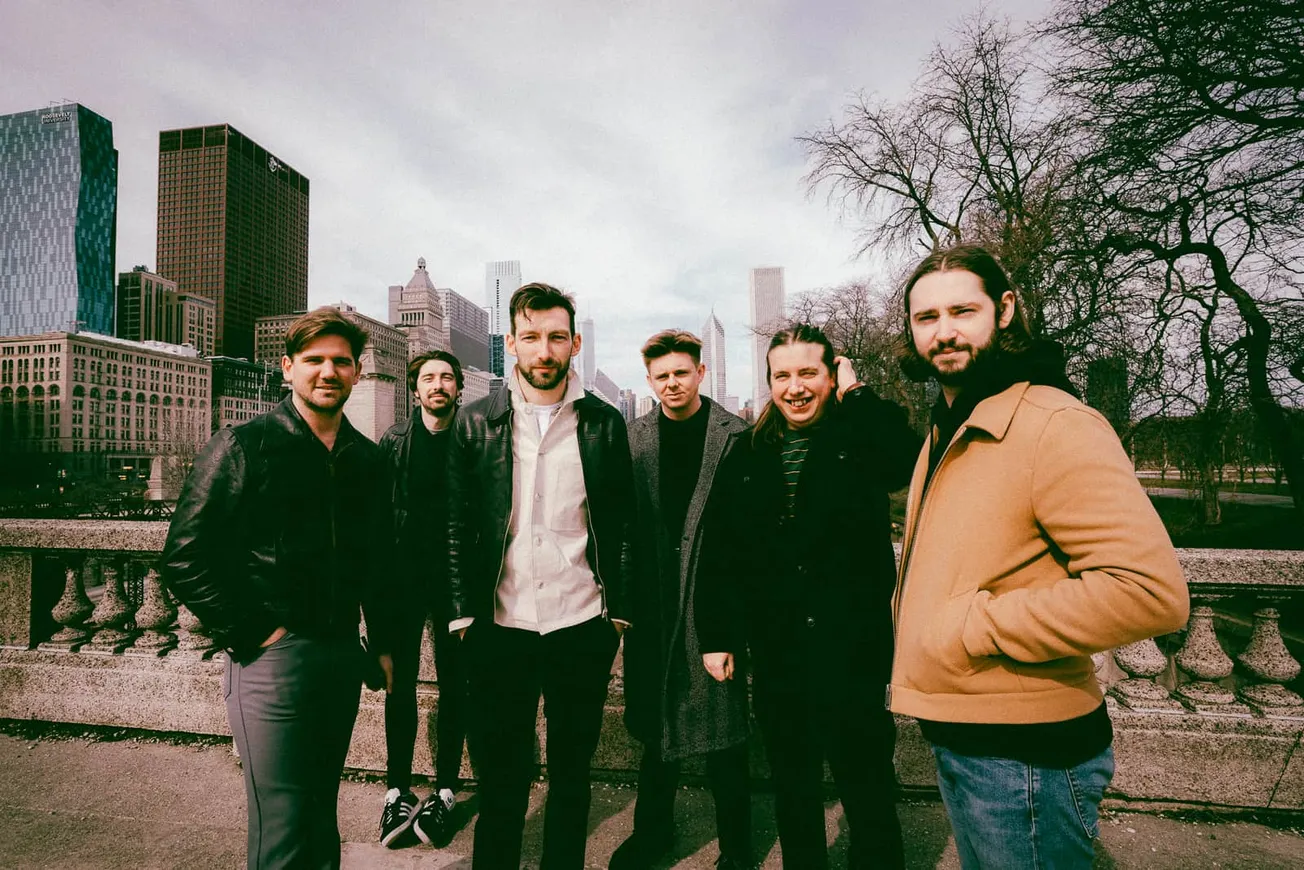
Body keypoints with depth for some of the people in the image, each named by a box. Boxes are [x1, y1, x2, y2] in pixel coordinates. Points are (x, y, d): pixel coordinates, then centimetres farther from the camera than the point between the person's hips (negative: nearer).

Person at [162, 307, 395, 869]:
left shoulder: (365, 458, 7)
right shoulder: (243, 447, -8)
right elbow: (185, 560, -9)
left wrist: (382, 642, 14)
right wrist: (252, 633, -11)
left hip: (343, 654, 5)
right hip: (273, 654, -5)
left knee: (321, 811, 20)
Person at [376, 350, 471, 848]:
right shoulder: (395, 440, 5)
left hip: (456, 577, -1)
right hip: (404, 576, 1)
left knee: (454, 683, 8)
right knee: (401, 682, 8)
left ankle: (445, 790, 22)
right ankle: (398, 790, 22)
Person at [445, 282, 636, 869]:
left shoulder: (604, 423, 0)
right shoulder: (476, 421, 1)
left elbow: (621, 527, 2)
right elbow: (457, 527, 2)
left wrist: (618, 613, -1)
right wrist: (463, 615, -3)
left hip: (582, 630, 0)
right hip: (500, 629, 0)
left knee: (571, 776, 17)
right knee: (499, 782, 15)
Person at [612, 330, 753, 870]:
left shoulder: (735, 435, -4)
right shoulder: (632, 438, 5)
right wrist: (623, 596, 1)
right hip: (652, 602, 3)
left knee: (720, 721, 6)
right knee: (655, 721, 17)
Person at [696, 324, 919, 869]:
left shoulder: (859, 439, -4)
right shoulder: (748, 455, 3)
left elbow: (906, 461, -29)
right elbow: (719, 552, 3)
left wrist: (855, 394, -17)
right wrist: (716, 636, 1)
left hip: (852, 645, -3)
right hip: (775, 650, 3)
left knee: (866, 782, 14)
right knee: (792, 783, 21)